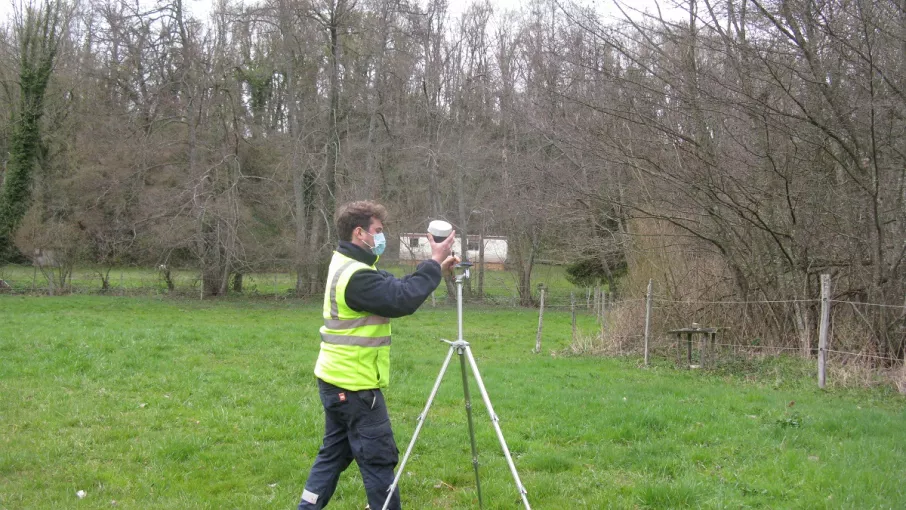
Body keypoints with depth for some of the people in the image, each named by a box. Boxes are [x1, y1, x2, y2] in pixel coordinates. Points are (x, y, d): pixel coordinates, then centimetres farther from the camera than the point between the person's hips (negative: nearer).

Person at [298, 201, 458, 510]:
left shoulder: (346, 264, 11)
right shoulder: (356, 275, -22)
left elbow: (394, 288, 14)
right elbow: (401, 300, -27)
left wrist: (435, 269, 3)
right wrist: (434, 264, -19)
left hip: (338, 380, 10)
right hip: (355, 385, -10)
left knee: (334, 452, 16)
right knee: (379, 458, 0)